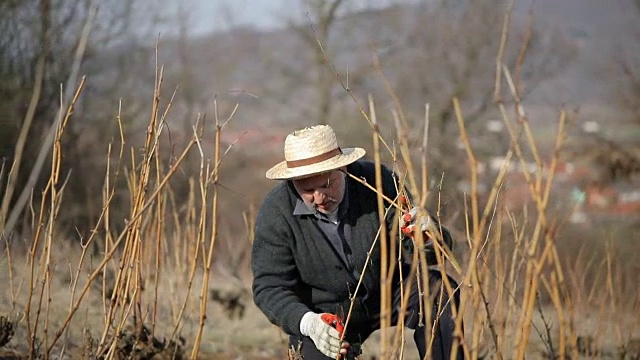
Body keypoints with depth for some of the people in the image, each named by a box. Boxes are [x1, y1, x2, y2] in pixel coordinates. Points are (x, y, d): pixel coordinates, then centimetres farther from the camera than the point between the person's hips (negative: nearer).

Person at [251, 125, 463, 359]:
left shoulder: (377, 181, -18)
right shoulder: (276, 212, -20)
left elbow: (440, 248, -16)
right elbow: (270, 287, -19)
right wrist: (307, 322, -40)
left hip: (388, 290, 2)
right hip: (322, 314, -2)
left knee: (441, 291, -24)